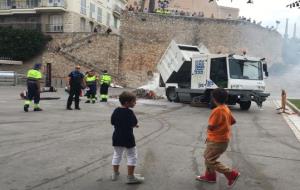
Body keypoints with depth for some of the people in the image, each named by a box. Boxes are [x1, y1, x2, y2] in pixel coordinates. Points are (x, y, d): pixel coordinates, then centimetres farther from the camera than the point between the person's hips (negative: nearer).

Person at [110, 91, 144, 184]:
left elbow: (112, 122, 7)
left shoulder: (116, 110, 2)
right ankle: (130, 177, 6)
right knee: (132, 156, 5)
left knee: (117, 155, 20)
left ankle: (115, 174, 27)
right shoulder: (129, 112, -17)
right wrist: (133, 125, 3)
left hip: (117, 137, 6)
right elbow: (134, 124, -19)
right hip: (127, 137, -6)